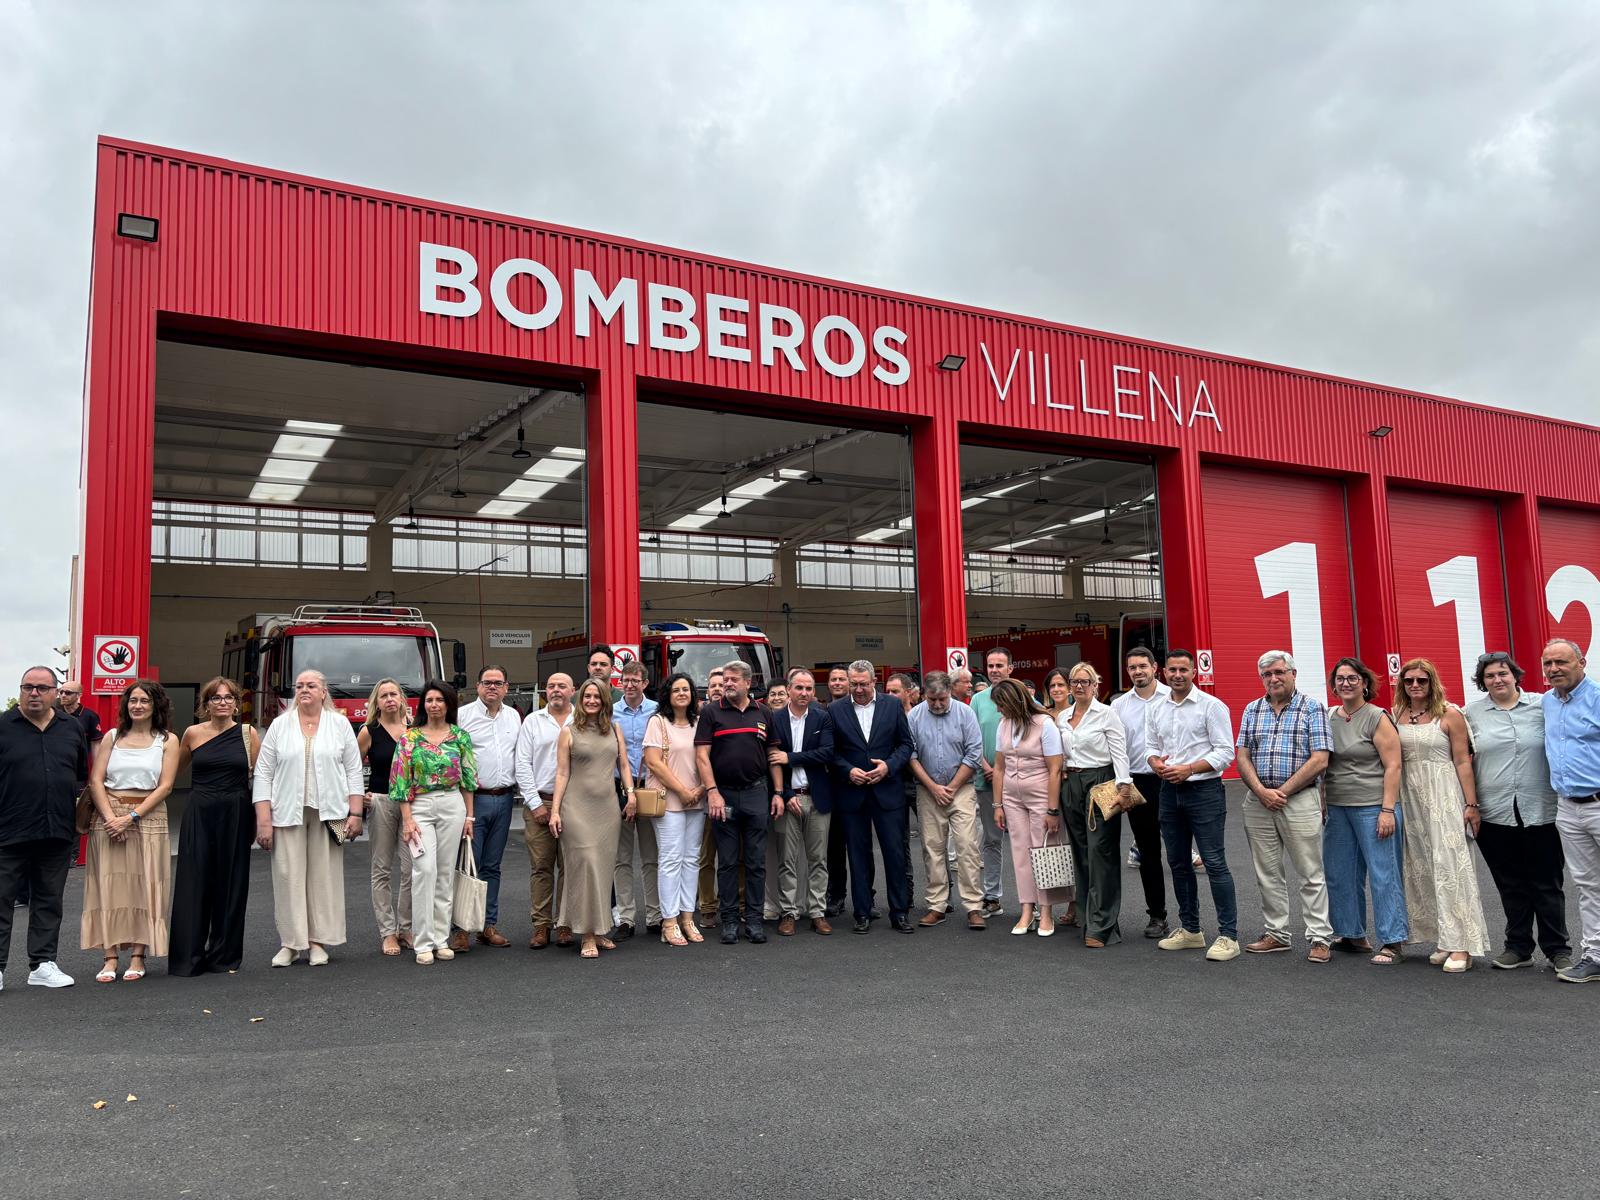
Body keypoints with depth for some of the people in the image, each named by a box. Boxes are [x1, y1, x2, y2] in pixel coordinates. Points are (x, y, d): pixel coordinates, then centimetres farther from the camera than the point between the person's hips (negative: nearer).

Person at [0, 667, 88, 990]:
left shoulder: (72, 729, 9)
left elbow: (86, 776, 18)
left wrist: (80, 817, 15)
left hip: (58, 834, 4)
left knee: (49, 901, 10)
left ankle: (42, 964, 18)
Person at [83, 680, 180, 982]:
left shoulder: (167, 741, 5)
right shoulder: (112, 738, 10)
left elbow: (165, 786, -4)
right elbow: (95, 781, 2)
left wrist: (131, 817, -13)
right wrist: (111, 817, -12)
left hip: (149, 818, -1)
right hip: (108, 817, 2)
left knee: (144, 886, -2)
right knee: (109, 885, -1)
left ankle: (137, 957, 3)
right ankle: (111, 957, 2)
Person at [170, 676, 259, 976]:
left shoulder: (248, 734, 1)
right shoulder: (193, 733, 3)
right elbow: (175, 770, 19)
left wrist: (260, 818, -2)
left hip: (235, 814, 0)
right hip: (199, 814, 1)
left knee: (231, 884, 6)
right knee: (193, 884, 0)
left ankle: (224, 956, 18)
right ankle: (188, 958, 10)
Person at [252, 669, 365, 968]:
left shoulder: (339, 724, 7)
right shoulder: (281, 725, 7)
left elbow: (353, 771, 6)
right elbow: (263, 773, 4)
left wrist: (355, 813, -1)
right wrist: (263, 820, -3)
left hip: (328, 813, 0)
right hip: (287, 813, 0)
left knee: (324, 876, 2)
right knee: (288, 876, -1)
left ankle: (318, 941, 12)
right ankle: (289, 943, 10)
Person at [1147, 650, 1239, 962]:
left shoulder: (1211, 706, -6)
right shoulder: (1155, 709, 10)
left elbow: (1225, 752, -10)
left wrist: (1188, 768, -19)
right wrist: (1157, 764, -6)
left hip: (1204, 790, -6)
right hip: (1170, 792, 6)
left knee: (1215, 863, -8)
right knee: (1178, 863, 12)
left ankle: (1229, 935, -2)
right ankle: (1190, 929, 24)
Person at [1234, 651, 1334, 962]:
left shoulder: (1312, 709, -1)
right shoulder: (1252, 710, 12)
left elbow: (1319, 761, -9)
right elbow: (1242, 757, 6)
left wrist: (1282, 792, -12)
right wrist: (1261, 791, -9)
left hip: (1299, 800, -4)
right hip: (1258, 802, 5)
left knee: (1311, 873, 0)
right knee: (1268, 874, 10)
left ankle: (1320, 938, 7)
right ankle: (1277, 934, 20)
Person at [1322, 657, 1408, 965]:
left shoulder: (1378, 718, -6)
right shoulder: (1329, 718, 11)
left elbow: (1392, 766, -11)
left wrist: (1388, 810, -17)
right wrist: (1322, 805, 12)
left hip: (1373, 807, -6)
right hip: (1337, 808, 6)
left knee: (1383, 874, -2)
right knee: (1339, 874, 10)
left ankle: (1392, 942, 6)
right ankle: (1352, 935, 23)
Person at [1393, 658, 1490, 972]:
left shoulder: (1449, 714, -3)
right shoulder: (1395, 716, 8)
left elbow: (1463, 761, -4)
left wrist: (1472, 805, -7)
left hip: (1443, 795, -4)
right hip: (1409, 796, 5)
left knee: (1449, 864, -7)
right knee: (1420, 868, 7)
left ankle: (1460, 945, -4)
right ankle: (1444, 940, 16)